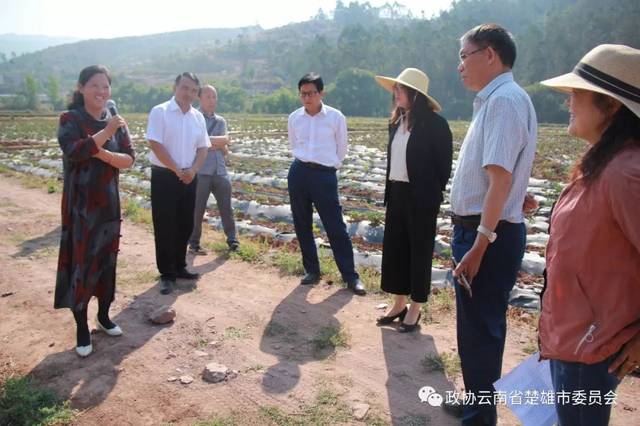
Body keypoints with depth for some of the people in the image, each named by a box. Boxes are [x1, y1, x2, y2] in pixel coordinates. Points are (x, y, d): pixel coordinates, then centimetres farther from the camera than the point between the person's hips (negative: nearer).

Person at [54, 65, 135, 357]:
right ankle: (81, 328, 11)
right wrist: (105, 133, -22)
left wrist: (104, 154, -18)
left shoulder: (116, 122, 7)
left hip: (109, 203, 5)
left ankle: (104, 316, 30)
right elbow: (74, 152, -25)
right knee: (80, 265, -1)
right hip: (80, 206, -4)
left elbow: (129, 159, -3)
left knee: (107, 260, 13)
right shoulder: (71, 119, -6)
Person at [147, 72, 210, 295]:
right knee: (165, 226, -1)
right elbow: (156, 145, -14)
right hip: (164, 176, -5)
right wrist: (178, 171, -14)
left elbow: (203, 148, 10)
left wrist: (193, 170, -7)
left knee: (185, 224, 12)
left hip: (189, 177, 6)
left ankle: (179, 266, 27)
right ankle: (167, 274, 9)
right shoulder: (160, 112, -8)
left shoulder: (198, 117, 8)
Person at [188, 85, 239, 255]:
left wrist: (210, 142, -9)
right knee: (197, 209, 3)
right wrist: (219, 142, -7)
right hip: (200, 172, -4)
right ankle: (194, 243, 16)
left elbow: (225, 149, 6)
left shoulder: (221, 121, 14)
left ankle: (232, 239, 18)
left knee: (226, 207, 8)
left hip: (220, 171, 5)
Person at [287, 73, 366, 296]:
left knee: (336, 227, -4)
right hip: (299, 173, 4)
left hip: (325, 175, -4)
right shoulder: (294, 117, 5)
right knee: (302, 225, 10)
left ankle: (350, 276, 6)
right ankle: (312, 270, 25)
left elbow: (341, 150, 7)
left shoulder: (336, 117, -4)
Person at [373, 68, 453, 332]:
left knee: (420, 250, 4)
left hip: (421, 197, -7)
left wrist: (433, 194, -6)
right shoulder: (397, 122, 10)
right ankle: (399, 304, 25)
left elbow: (444, 162, -9)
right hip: (396, 192, 8)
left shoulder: (434, 123, -11)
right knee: (394, 247, 11)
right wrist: (390, 189, 11)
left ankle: (415, 308, 16)